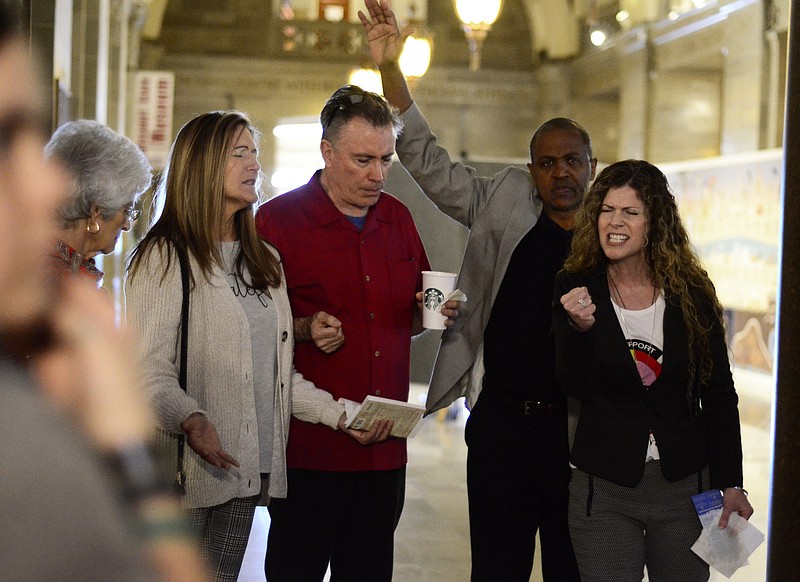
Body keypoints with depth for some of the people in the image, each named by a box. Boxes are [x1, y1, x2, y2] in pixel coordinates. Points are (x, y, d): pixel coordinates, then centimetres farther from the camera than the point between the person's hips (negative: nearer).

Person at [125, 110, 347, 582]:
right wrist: (189, 418, -31)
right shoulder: (164, 256, -4)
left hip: (248, 470, 6)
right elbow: (150, 370, -13)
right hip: (185, 471, -6)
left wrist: (339, 413, 9)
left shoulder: (265, 260, 19)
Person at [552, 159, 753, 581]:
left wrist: (731, 483, 0)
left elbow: (718, 395, 4)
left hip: (685, 486, 1)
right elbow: (576, 387, -9)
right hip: (604, 490, -1)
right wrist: (580, 327, -27)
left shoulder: (691, 293, -1)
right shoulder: (575, 290, -2)